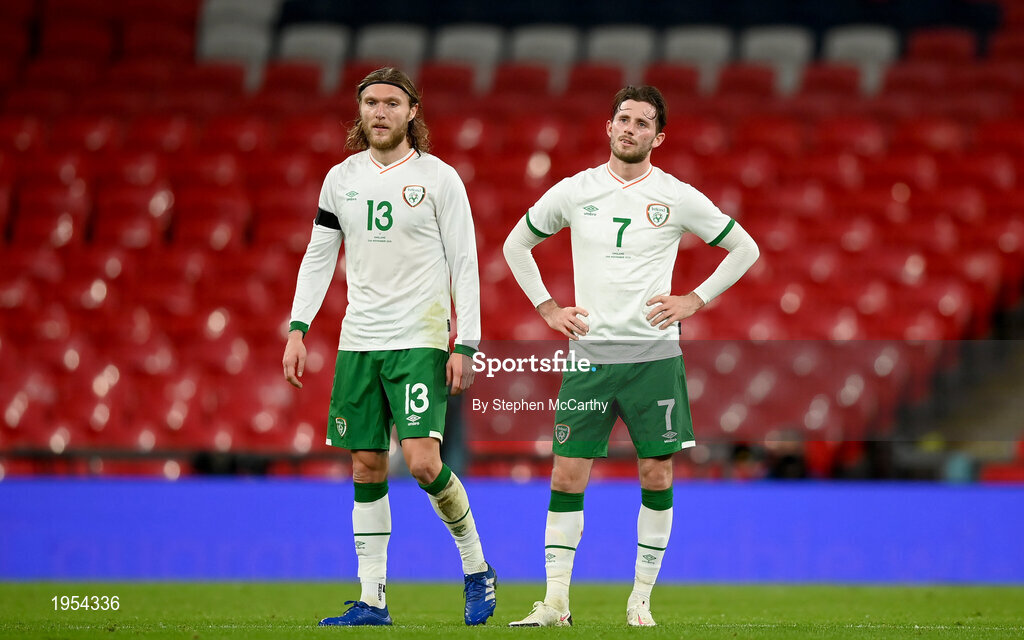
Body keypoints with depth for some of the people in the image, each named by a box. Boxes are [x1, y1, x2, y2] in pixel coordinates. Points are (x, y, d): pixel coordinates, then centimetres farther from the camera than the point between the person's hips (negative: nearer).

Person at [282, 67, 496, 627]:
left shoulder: (439, 178, -3)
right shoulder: (342, 178, 9)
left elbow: (465, 264, -3)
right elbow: (319, 257, 15)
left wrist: (466, 345, -9)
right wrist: (298, 330, 5)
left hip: (420, 340, -5)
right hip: (358, 342, 5)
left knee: (422, 461, -17)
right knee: (367, 468, 4)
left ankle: (477, 569, 4)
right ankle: (372, 600, 9)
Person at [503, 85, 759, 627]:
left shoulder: (678, 197, 1)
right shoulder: (573, 192, 5)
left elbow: (744, 248, 11)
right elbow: (516, 245, 19)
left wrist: (695, 301, 2)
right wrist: (547, 308, 9)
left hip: (654, 355, -1)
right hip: (589, 355, 1)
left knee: (657, 475, 0)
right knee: (567, 475, -4)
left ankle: (641, 601, 9)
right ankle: (555, 602, 1)